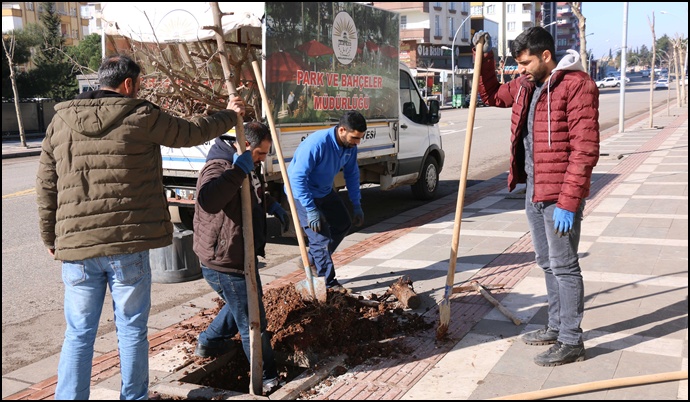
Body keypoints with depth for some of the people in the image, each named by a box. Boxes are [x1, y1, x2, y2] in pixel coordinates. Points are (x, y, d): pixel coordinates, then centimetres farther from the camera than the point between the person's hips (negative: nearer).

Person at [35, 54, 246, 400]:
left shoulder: (60, 120, 8)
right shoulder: (141, 117, -4)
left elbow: (46, 185, 10)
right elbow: (192, 132, 9)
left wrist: (50, 236, 20)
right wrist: (230, 115, 26)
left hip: (75, 244, 3)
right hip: (127, 244, -3)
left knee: (78, 333, 11)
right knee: (132, 329, 11)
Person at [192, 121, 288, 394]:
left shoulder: (248, 167, 11)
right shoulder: (218, 167, -22)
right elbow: (208, 201, -45)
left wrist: (272, 205, 19)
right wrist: (238, 170, -44)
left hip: (241, 257, 11)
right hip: (225, 263, -11)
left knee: (239, 306, 31)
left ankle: (209, 342, 50)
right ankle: (267, 379, 12)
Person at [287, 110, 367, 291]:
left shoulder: (350, 146, -11)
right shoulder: (316, 143, -34)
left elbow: (352, 175, 4)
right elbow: (298, 178, -33)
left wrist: (357, 206, 2)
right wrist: (311, 211, -34)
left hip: (324, 191, 8)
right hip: (302, 193, -8)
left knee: (343, 224, 15)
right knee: (322, 237, -11)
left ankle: (312, 260, 29)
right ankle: (329, 283, 3)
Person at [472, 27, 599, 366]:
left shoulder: (577, 85, -15)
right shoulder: (525, 85, 10)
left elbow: (585, 149, -20)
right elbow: (492, 96, 30)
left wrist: (567, 202, -23)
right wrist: (484, 57, 15)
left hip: (560, 196, -8)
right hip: (533, 192, 9)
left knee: (563, 266, -1)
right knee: (547, 263, 17)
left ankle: (571, 342, 9)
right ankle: (556, 327, 31)